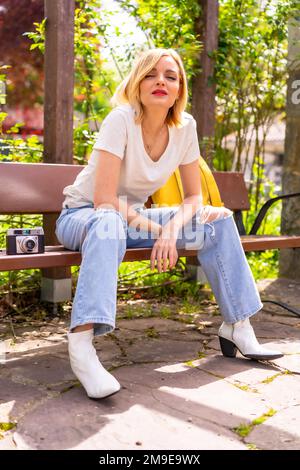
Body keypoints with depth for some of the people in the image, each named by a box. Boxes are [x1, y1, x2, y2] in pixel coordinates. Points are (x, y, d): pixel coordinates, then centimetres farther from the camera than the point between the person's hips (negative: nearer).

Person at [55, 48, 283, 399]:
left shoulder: (185, 127, -7)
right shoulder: (121, 120, -22)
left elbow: (193, 197, -2)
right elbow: (105, 202, -27)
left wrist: (172, 229, -21)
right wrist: (158, 230, -22)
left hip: (131, 218, 5)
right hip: (82, 216, -5)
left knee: (220, 220, -7)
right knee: (108, 224, -42)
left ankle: (237, 326, -2)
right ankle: (81, 343, -47)